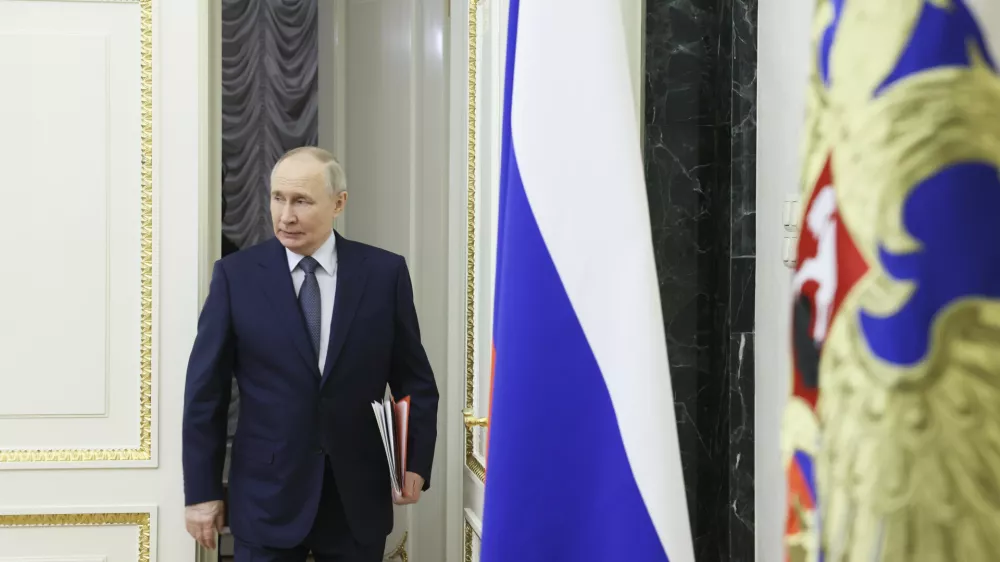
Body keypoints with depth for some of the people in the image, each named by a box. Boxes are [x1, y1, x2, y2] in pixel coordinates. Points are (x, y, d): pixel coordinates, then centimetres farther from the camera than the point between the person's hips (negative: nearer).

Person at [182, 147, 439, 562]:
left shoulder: (385, 273, -1)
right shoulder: (236, 275, -2)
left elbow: (415, 380, 5)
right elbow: (205, 391, -1)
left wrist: (416, 462, -6)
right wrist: (201, 491, -2)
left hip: (358, 497, 1)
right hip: (266, 497, -1)